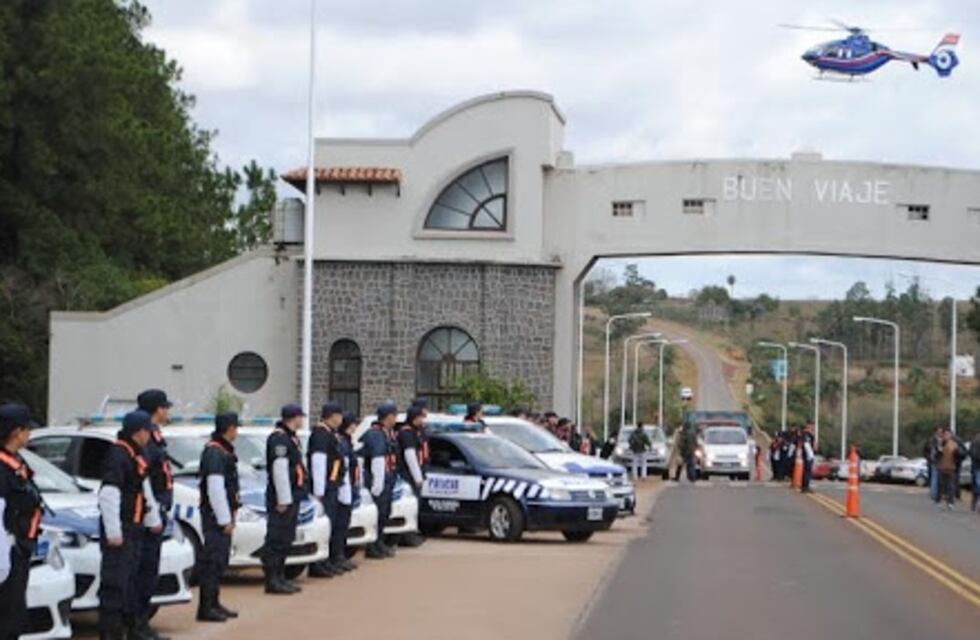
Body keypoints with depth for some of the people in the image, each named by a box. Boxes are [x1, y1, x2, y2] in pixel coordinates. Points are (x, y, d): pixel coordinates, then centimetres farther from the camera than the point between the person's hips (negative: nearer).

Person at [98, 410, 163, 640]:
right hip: (120, 530, -10)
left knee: (131, 581, 18)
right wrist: (113, 532, -26)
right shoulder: (117, 455, -18)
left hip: (134, 528, 10)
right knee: (115, 582, -8)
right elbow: (108, 495, -24)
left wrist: (154, 518, 28)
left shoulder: (136, 455, 14)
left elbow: (145, 488, 27)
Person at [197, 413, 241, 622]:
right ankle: (206, 608, -8)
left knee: (220, 560, 15)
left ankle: (214, 603, 23)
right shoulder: (214, 452, -17)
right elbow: (215, 489, -22)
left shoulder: (223, 450, 16)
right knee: (213, 561, -9)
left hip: (223, 514, 10)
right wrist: (225, 519, -21)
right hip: (215, 516, -10)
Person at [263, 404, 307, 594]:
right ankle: (272, 580, -6)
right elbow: (279, 470, -21)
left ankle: (280, 577, 21)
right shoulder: (279, 438, -16)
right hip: (282, 498, -10)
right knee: (276, 540, -7)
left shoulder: (290, 438, 17)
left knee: (286, 540, 14)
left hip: (292, 496, 10)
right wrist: (283, 499, -23)